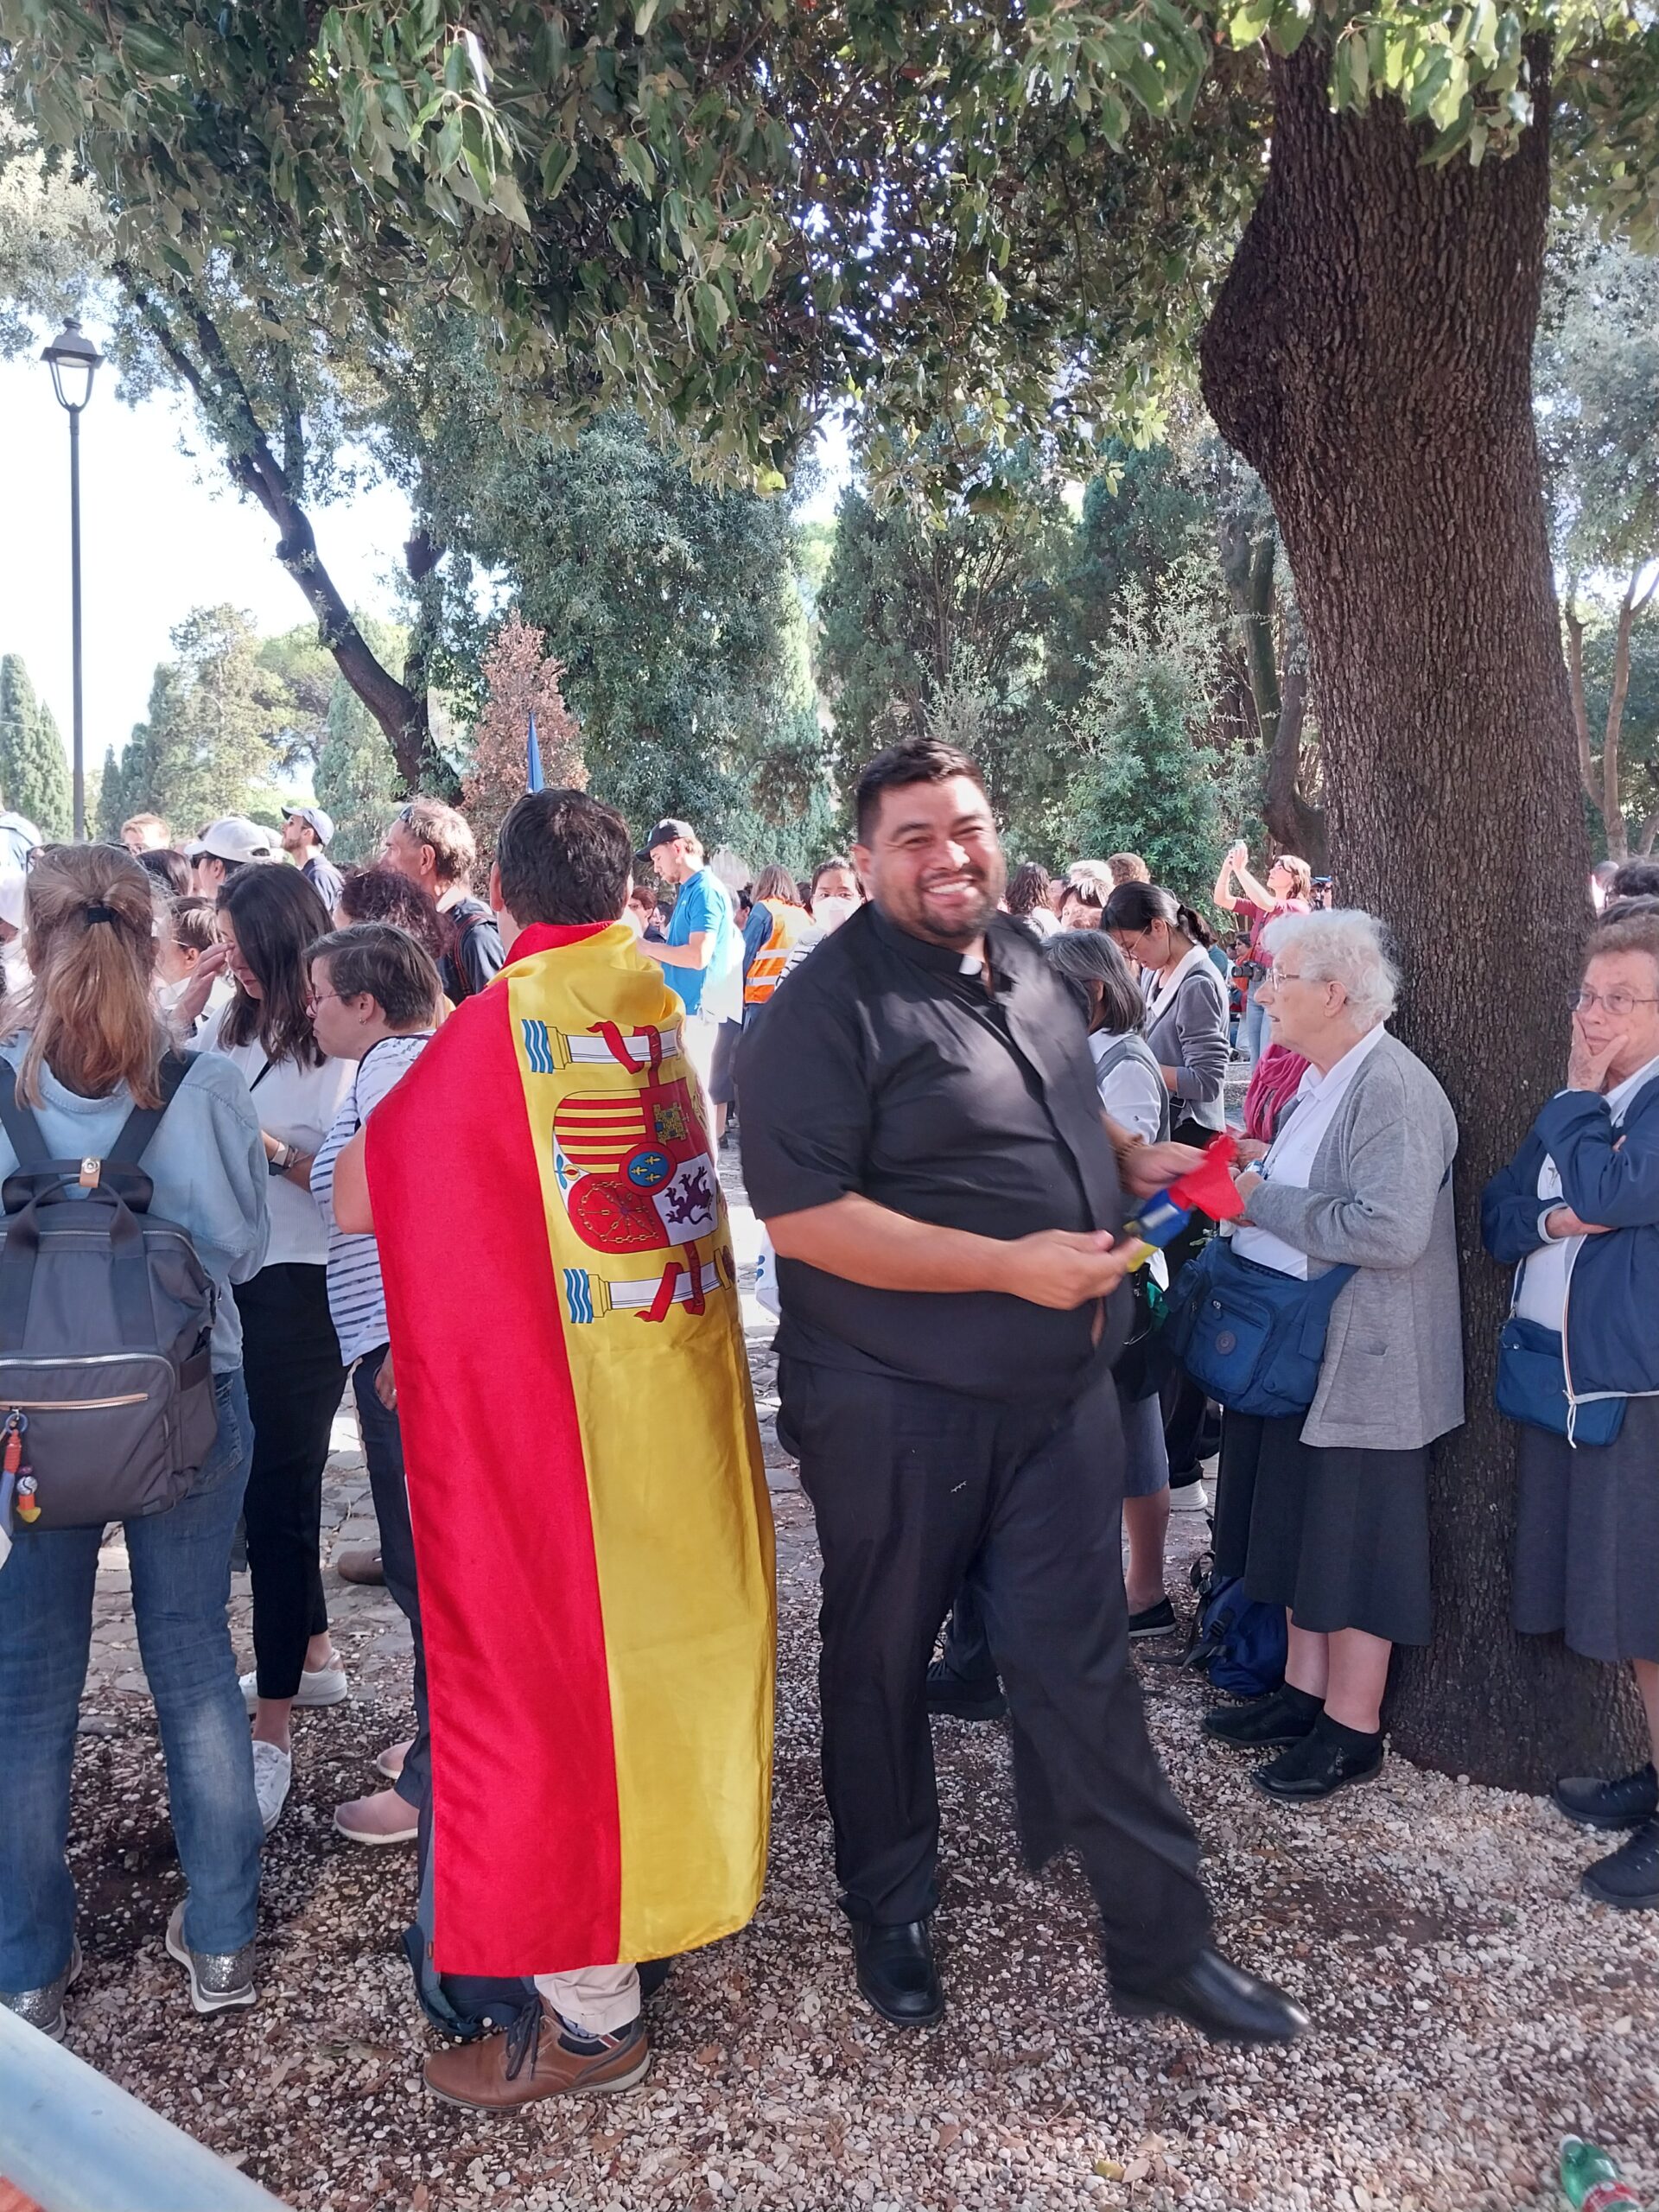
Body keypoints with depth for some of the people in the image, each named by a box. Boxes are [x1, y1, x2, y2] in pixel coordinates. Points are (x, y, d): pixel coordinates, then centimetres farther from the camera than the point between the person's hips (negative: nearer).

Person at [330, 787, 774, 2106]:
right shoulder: (659, 996, 1)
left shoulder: (498, 1029, -16)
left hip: (567, 1392, -7)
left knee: (562, 1651, 4)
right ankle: (692, 1874, 41)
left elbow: (356, 1201, -10)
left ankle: (592, 2009, 15)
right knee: (679, 1614, 21)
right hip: (692, 1366, 7)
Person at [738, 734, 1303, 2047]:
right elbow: (801, 1216, -24)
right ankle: (892, 1918, 37)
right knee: (881, 1667, 15)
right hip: (895, 1409, -5)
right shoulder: (831, 1005, -16)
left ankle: (1163, 1941, 25)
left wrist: (1126, 1155, 7)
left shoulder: (1027, 966, 8)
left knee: (1083, 1665, 11)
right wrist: (1012, 1265, -24)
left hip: (1059, 1393, 5)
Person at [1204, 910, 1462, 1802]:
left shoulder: (1395, 1090, -20)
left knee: (1353, 1544, 4)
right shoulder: (1321, 1079, 9)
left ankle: (1353, 1729, 19)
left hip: (1363, 1362, -9)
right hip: (1297, 1350, 9)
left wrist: (1262, 1199, -22)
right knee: (1299, 1526, 18)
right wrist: (1246, 1185, 3)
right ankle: (1304, 1692, 34)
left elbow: (1391, 1232, -30)